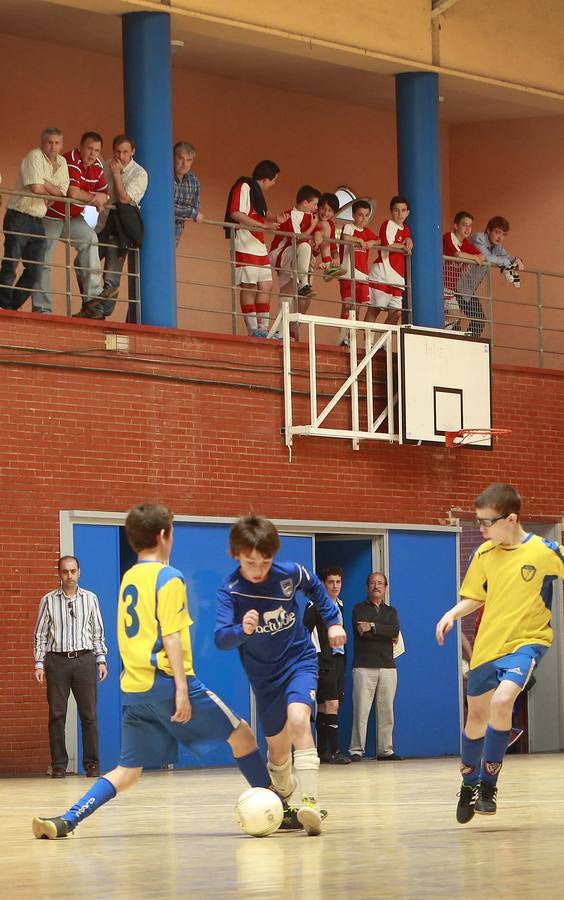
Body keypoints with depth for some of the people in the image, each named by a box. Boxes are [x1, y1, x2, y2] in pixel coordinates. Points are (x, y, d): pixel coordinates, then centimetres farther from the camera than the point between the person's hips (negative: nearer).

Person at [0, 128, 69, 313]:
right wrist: (53, 190, -3)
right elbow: (36, 188, -20)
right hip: (19, 216, -7)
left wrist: (45, 185, -14)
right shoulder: (34, 157, -10)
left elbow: (62, 191, 1)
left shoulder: (62, 163, 12)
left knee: (35, 268, 3)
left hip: (37, 221, 7)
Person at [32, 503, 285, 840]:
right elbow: (171, 636, -14)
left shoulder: (128, 578, 16)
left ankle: (65, 821, -6)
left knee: (128, 771, 10)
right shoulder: (169, 578, -7)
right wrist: (182, 688, -16)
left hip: (134, 688, 7)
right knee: (241, 735, 6)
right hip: (167, 682, -7)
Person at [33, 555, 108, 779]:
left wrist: (101, 660, 6)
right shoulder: (48, 600, 4)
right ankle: (59, 765, 5)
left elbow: (98, 632, 12)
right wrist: (39, 664, -1)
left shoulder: (90, 599, 8)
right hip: (57, 660, -1)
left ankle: (92, 764, 5)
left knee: (89, 714, 0)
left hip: (84, 659, 1)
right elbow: (40, 634, 6)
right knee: (57, 714, 0)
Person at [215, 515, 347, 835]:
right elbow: (221, 638, -30)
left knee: (298, 719, -29)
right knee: (278, 749, 9)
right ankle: (284, 798, 39)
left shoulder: (289, 573, -14)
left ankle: (311, 802, -37)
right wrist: (242, 631, -50)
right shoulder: (230, 591, -20)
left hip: (300, 661, -1)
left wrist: (333, 621, 7)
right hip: (264, 675, 1)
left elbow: (316, 588, 10)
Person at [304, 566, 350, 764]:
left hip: (338, 658, 8)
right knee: (332, 704, -14)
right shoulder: (315, 605, -8)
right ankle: (335, 751, -14)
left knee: (324, 706, 9)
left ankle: (322, 751, 12)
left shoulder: (340, 605, 17)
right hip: (323, 660, -8)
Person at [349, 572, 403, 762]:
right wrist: (386, 634, -4)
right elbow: (361, 632, -10)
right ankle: (356, 750, -6)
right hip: (364, 666, -3)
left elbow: (395, 631, -2)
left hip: (387, 667, 3)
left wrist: (372, 627, -9)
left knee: (386, 710, 1)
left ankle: (385, 749, 6)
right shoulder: (359, 609, 9)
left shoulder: (390, 612, 20)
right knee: (361, 710, -8)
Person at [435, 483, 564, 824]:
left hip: (527, 641, -5)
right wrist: (453, 614, -3)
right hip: (488, 645, 5)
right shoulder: (484, 554, 3)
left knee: (502, 700, -28)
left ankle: (488, 784, -14)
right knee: (476, 717, 14)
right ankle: (469, 785, 37)